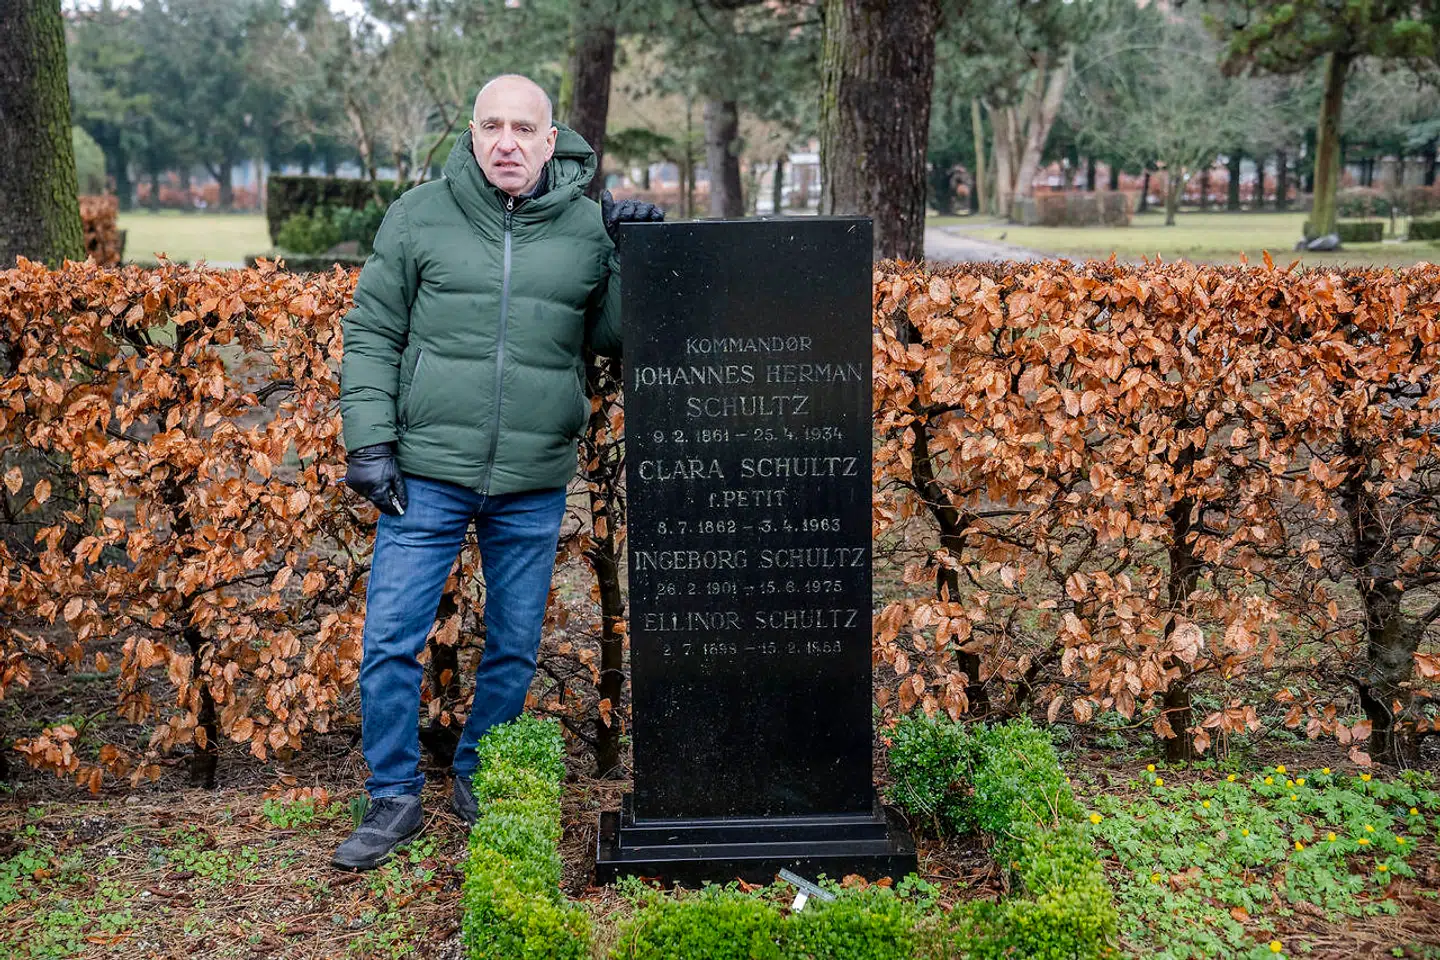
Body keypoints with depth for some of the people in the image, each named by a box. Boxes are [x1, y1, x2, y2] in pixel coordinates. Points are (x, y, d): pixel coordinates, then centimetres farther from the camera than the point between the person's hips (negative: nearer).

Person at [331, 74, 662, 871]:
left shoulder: (590, 228, 3)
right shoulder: (419, 216, 1)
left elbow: (613, 338, 6)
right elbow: (371, 333, 3)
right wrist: (368, 440, -4)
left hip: (534, 486, 1)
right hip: (427, 473, -1)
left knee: (514, 648, 13)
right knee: (390, 639, 1)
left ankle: (479, 782, 33)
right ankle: (394, 799, 18)